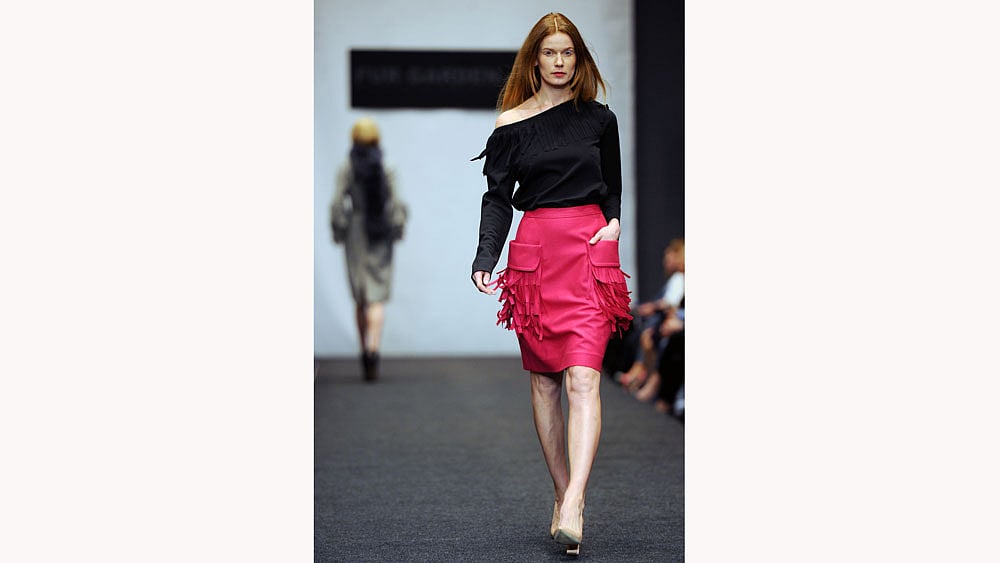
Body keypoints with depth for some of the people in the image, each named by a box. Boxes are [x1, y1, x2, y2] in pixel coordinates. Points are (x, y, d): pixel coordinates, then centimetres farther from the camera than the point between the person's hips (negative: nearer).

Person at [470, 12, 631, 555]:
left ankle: (572, 508, -24)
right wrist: (486, 258, -9)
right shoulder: (511, 125, 7)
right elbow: (497, 198, 4)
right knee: (543, 380, 5)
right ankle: (562, 494, 16)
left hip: (591, 251, -1)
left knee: (583, 377, -14)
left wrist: (614, 221, 3)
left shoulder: (599, 119, 11)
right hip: (535, 252, 1)